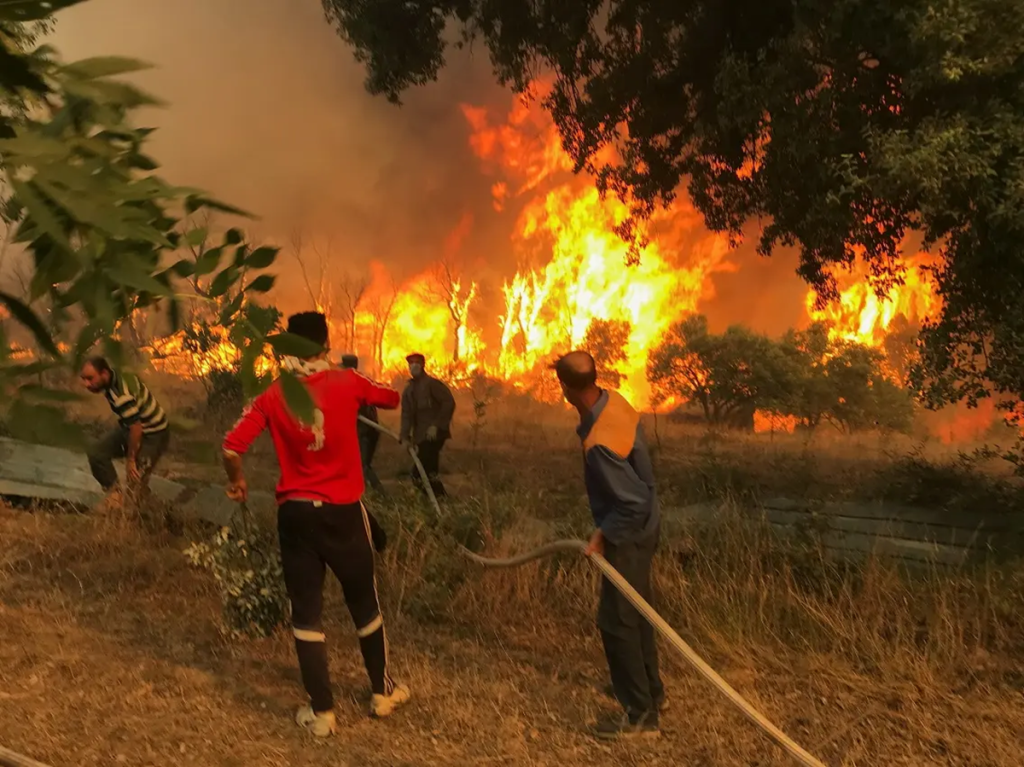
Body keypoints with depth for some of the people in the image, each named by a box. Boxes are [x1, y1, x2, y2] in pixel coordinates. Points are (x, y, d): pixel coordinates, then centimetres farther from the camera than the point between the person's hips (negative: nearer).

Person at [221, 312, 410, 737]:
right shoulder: (347, 383, -7)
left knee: (306, 610, 9)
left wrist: (237, 481, 9)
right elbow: (392, 398, 11)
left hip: (295, 512, 1)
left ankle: (321, 711, 15)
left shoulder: (273, 397, -4)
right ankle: (382, 692, 30)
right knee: (364, 603, 16)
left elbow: (231, 448, -10)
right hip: (343, 511, 0)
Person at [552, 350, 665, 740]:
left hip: (629, 535, -10)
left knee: (616, 620, 2)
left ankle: (640, 713, 13)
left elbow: (634, 503, -30)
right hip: (640, 528, 10)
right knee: (635, 612, 22)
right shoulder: (614, 399, -8)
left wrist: (603, 535, -17)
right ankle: (650, 689, 39)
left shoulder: (599, 444, -35)